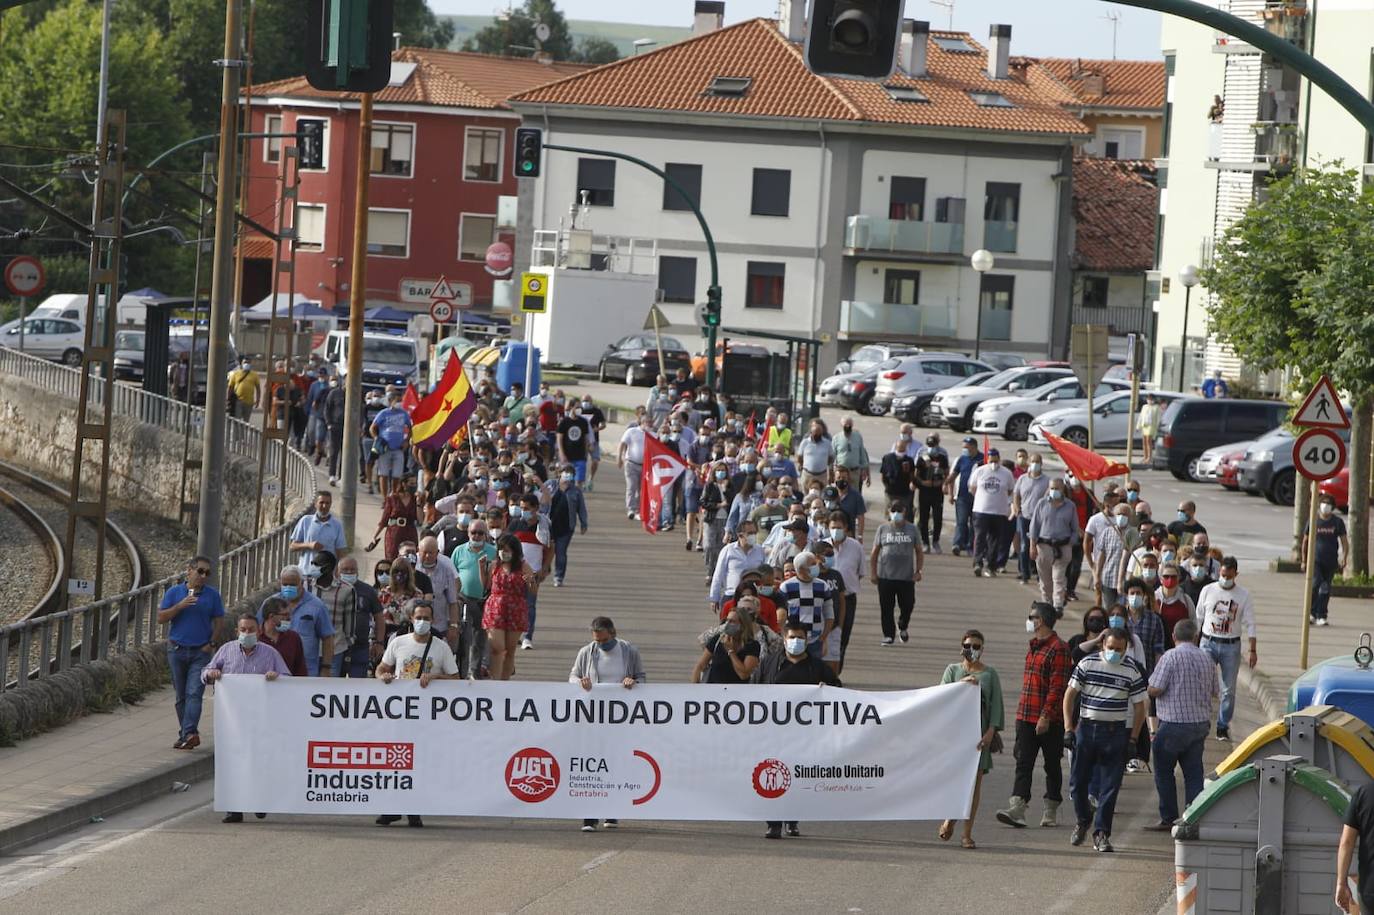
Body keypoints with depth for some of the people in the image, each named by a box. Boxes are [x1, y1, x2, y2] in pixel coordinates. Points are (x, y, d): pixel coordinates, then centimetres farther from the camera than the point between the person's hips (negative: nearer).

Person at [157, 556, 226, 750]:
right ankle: (185, 734, 14)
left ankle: (189, 733, -26)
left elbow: (219, 622, 10)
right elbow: (161, 617, -1)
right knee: (181, 696, 7)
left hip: (200, 652, -2)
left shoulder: (212, 595, 5)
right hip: (177, 650, 2)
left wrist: (211, 643, -3)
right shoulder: (174, 592, 4)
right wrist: (180, 606, -14)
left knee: (194, 693, -15)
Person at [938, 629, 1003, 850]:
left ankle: (967, 833, 2)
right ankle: (950, 819, 18)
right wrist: (962, 684, -15)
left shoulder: (990, 674, 9)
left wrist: (990, 732, -9)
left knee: (975, 781, -2)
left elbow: (996, 704, 3)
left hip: (980, 732, 0)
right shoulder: (953, 670, 10)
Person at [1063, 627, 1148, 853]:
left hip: (1115, 733, -1)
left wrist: (1133, 739, -2)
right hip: (1086, 729, 1)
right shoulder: (1087, 664, -1)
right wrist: (1068, 729, -3)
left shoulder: (1132, 671, -2)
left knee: (1109, 787, -3)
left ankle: (1101, 833, 3)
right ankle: (1083, 821, 31)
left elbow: (1139, 707, 3)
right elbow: (1070, 695, 4)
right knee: (1078, 783, 7)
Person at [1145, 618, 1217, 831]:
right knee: (1194, 773, 7)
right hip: (1200, 724, 5)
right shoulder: (1206, 659, 5)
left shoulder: (1170, 657, -12)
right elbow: (1214, 693, 14)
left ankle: (1168, 819, 8)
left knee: (1164, 772, 8)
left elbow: (1154, 690, -15)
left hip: (1173, 724, -5)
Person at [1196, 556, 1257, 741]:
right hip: (1209, 643, 0)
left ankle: (1223, 727, 12)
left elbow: (1249, 624, 1)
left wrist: (1253, 650, -5)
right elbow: (1198, 618, 9)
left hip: (1231, 646, 0)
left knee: (1229, 690, 3)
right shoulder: (1208, 591, 2)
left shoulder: (1244, 596, 0)